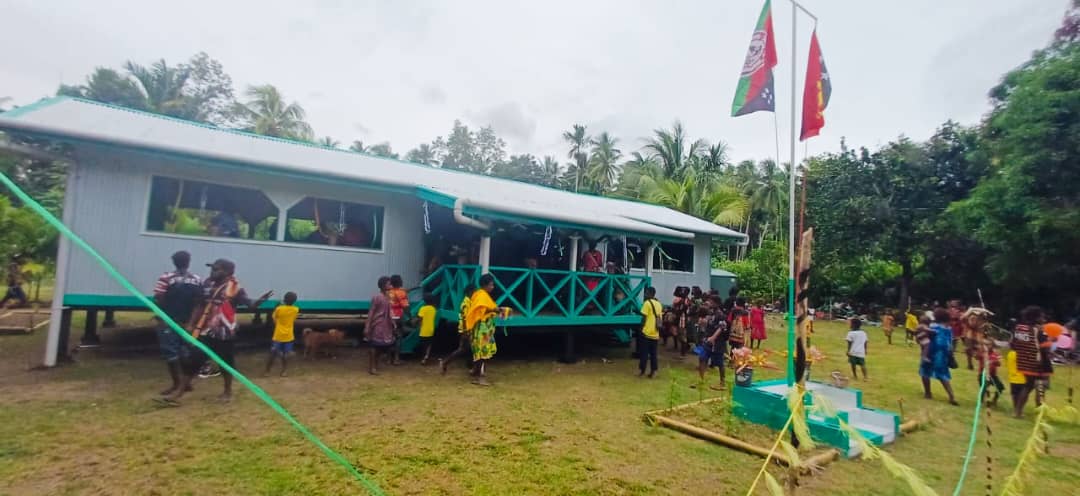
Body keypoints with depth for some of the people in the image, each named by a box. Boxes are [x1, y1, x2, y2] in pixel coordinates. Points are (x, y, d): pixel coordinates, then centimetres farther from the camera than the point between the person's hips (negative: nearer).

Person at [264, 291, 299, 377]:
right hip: (289, 336, 1)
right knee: (285, 355, 8)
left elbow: (274, 318, 4)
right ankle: (283, 372, 10)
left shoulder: (279, 309, -12)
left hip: (278, 336, -1)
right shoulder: (296, 310, -6)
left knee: (273, 354, 8)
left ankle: (267, 371, 16)